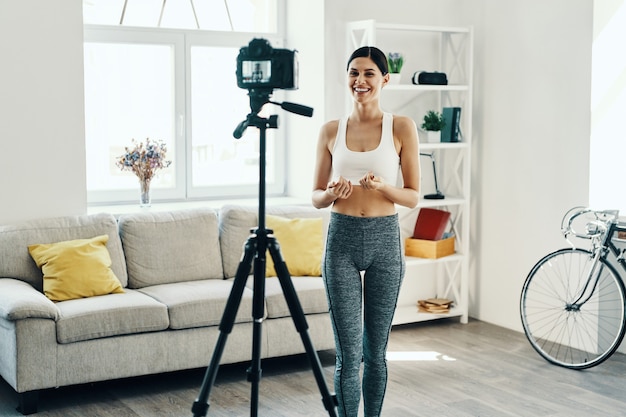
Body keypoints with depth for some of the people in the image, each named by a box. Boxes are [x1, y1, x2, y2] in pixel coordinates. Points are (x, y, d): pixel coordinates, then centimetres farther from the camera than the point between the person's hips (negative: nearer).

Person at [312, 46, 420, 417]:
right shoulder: (331, 130, 6)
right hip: (342, 239, 1)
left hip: (384, 240, -1)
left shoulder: (402, 127, 0)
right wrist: (333, 193, -13)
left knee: (375, 351, 10)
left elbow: (413, 196, 1)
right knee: (348, 354, -1)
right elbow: (317, 197, 9)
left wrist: (383, 187, -18)